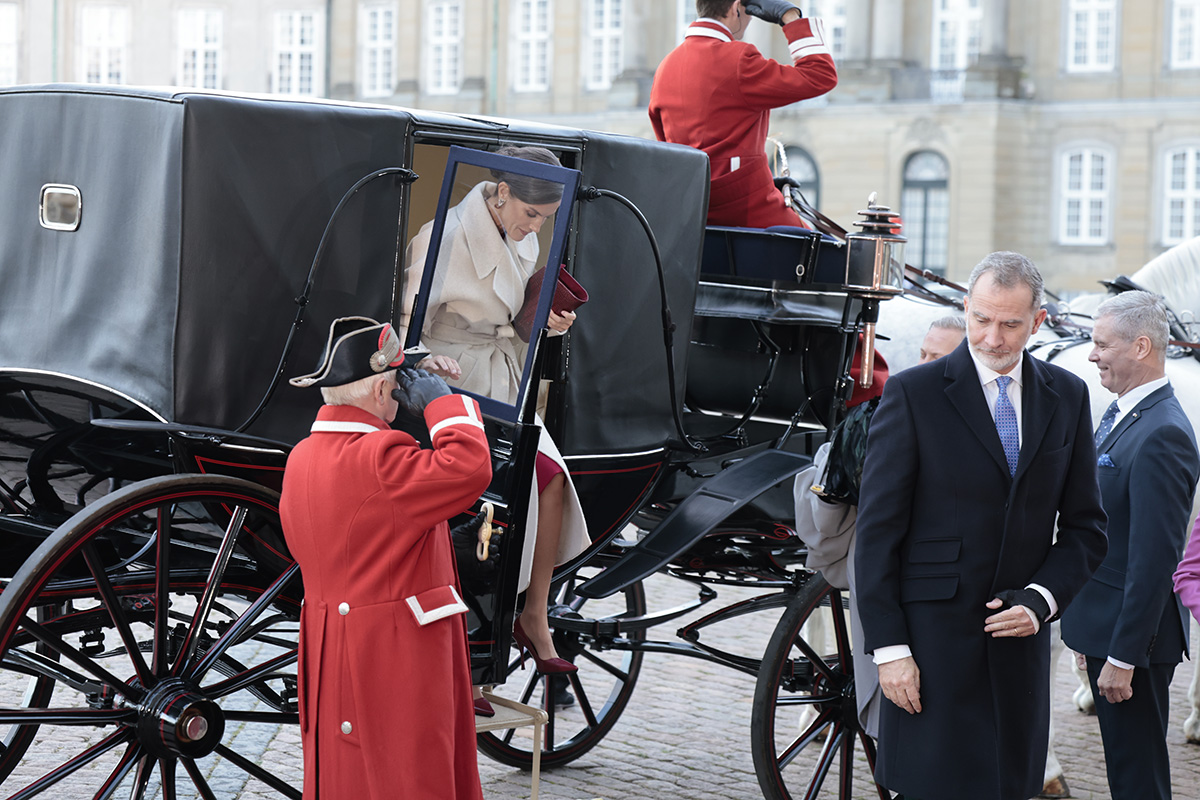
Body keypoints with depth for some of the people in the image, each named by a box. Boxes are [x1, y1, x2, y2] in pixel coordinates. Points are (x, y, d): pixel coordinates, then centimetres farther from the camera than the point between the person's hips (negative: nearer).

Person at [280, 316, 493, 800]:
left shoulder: (301, 458, 9)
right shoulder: (377, 457, -21)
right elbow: (469, 470, -32)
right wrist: (440, 401, -17)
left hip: (330, 660, 9)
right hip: (397, 657, -9)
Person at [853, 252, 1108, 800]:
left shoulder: (1067, 397, 9)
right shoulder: (912, 394, -3)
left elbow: (1085, 525, 13)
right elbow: (877, 531, -5)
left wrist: (1040, 600, -5)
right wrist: (888, 646, -11)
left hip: (1019, 639, 4)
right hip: (932, 641, -4)